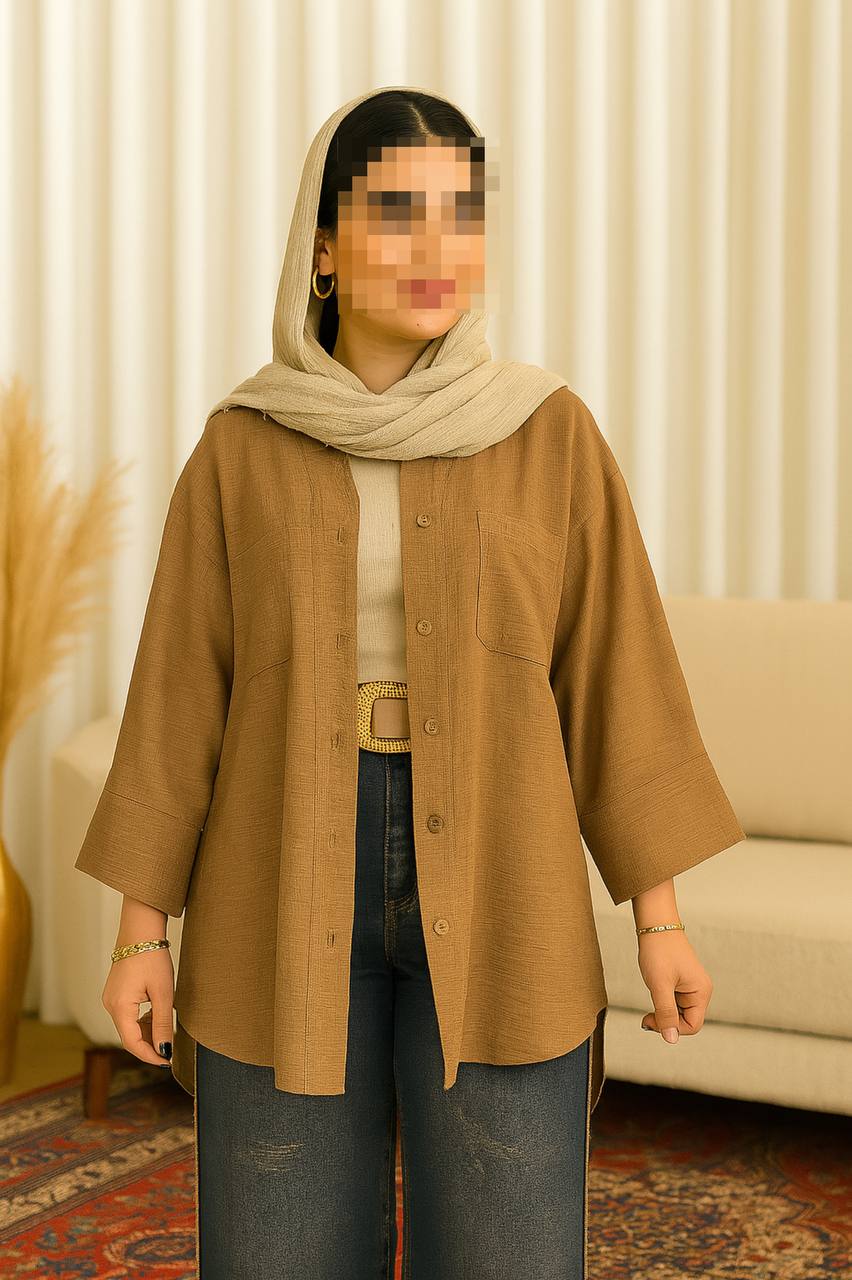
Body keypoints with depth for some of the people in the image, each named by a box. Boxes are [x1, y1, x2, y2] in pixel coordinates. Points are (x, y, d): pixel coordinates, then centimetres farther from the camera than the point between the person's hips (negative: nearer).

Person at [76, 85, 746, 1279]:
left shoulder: (551, 434, 0)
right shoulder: (243, 448, 1)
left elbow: (614, 670, 2)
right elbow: (184, 690, 2)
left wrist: (660, 913, 0)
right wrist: (141, 930, 0)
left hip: (493, 901, 0)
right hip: (289, 897, 1)